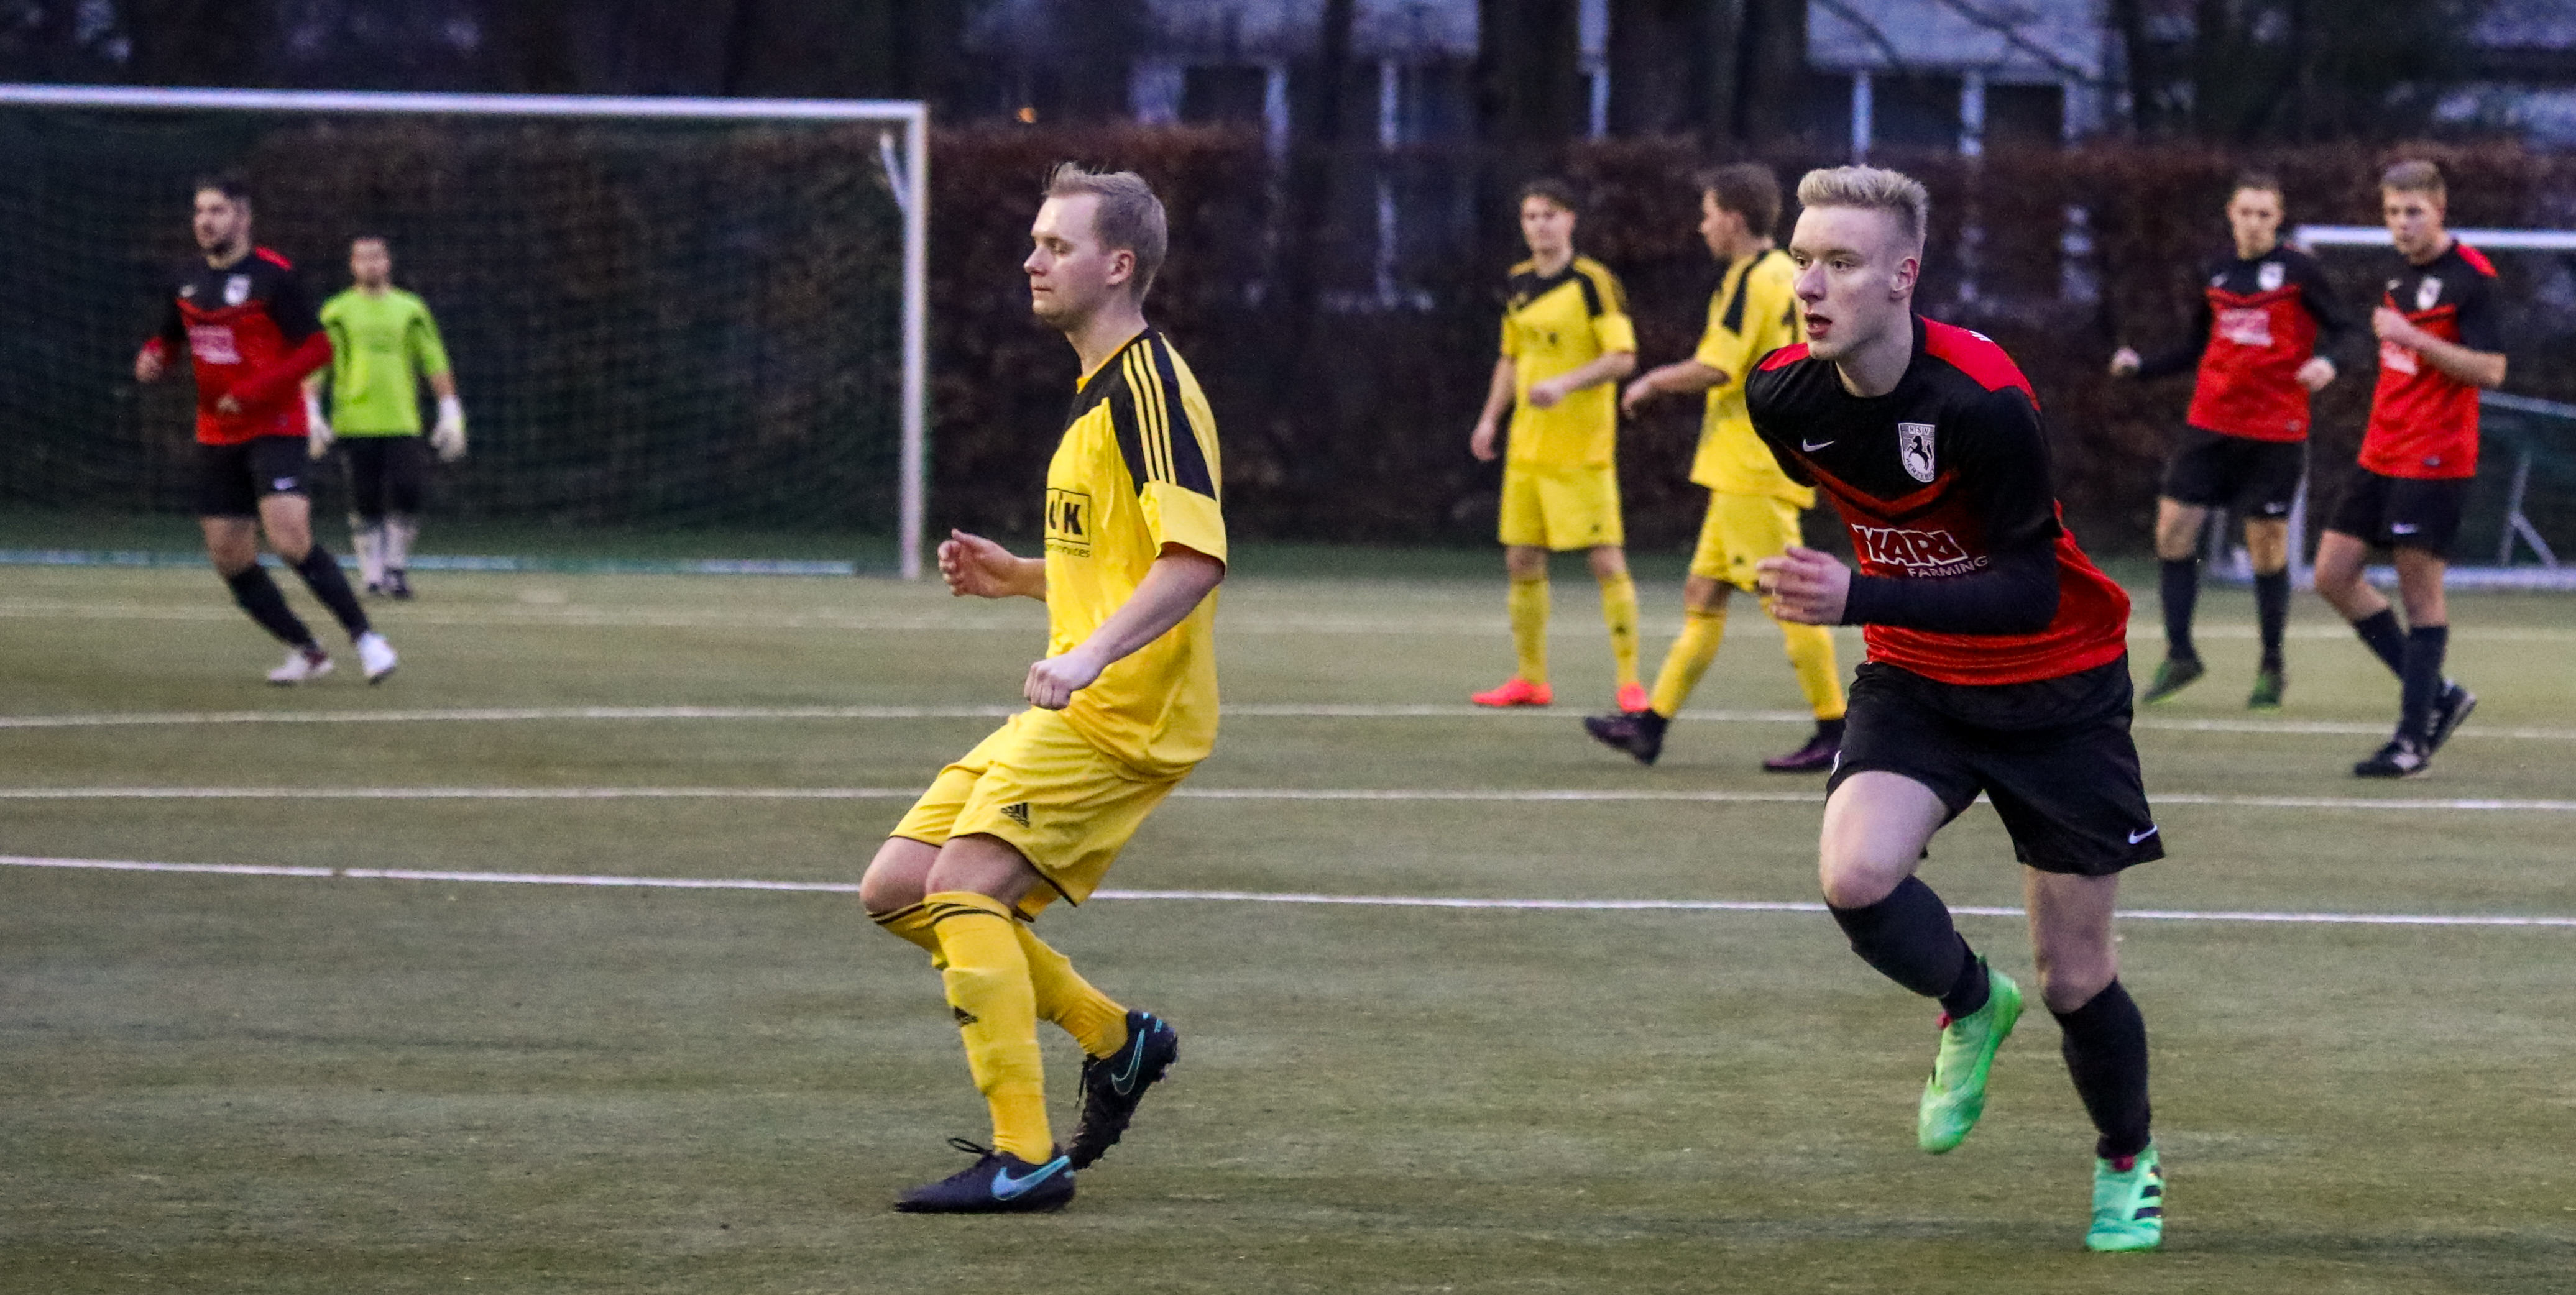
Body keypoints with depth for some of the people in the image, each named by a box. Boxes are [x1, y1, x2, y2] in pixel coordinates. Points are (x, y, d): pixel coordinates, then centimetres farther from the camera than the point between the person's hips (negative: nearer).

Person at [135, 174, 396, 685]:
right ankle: (306, 651, 18)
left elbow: (317, 347, -13)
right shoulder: (187, 281, 9)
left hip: (274, 427, -7)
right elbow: (168, 337, 23)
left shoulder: (273, 277, -11)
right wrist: (152, 358, -2)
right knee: (231, 560, 3)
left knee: (291, 540, -22)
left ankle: (365, 637, -9)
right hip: (216, 434, 7)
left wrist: (254, 391, -21)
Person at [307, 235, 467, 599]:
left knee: (406, 494, -10)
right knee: (365, 502, -3)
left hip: (402, 423, 1)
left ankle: (396, 567, 6)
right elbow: (313, 365, 5)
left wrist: (450, 415, 7)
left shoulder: (410, 310, 12)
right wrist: (312, 416, -5)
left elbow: (435, 363, 14)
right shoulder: (337, 312, 6)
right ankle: (372, 573, 6)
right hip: (355, 424, -1)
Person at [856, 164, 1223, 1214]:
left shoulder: (1150, 383, -13)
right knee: (896, 890, 7)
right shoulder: (1099, 389, 19)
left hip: (1123, 712, -10)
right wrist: (1016, 577, 13)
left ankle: (1026, 1155, -18)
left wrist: (1092, 654, -34)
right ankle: (1114, 1038, 16)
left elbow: (1195, 557, -24)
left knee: (963, 885, -21)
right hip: (1068, 711, 10)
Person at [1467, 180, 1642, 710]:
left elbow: (1623, 358, -14)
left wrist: (1565, 384, -25)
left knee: (1606, 559, -7)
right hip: (1527, 446, 7)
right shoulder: (1517, 284, 12)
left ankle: (1630, 681, -3)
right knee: (1522, 561, 7)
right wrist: (1491, 418, 15)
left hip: (1582, 447, -7)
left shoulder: (1592, 282, -9)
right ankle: (1531, 680, 16)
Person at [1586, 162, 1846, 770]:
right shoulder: (1788, 274, 15)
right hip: (1743, 470, 10)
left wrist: (1652, 383, -4)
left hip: (1752, 470, -10)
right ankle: (1653, 723, 12)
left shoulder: (1752, 281, -14)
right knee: (1702, 595, 10)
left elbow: (1713, 369, -20)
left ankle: (1834, 732, -6)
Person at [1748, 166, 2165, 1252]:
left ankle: (2127, 1162, 34)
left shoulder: (1982, 402, -30)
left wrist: (1862, 600, -40)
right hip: (1913, 677, 4)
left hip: (2055, 691, -4)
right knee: (1855, 877, -25)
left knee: (2074, 980, 2)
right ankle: (1970, 1006, 9)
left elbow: (2031, 588, -30)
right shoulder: (1783, 396, -12)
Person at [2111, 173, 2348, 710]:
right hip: (2210, 425, 4)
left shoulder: (2298, 270, -4)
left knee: (2267, 546, 0)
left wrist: (2324, 361, -26)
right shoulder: (2217, 273, 9)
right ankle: (2179, 656, 10)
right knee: (2173, 530, -3)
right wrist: (2141, 365, 6)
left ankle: (2272, 667, 16)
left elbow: (2340, 328, -4)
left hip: (2275, 433, -4)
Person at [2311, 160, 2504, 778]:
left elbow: (2490, 369, -19)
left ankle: (2413, 739, 2)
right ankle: (2438, 694, 15)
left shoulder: (2471, 278, -13)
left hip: (2434, 459, -9)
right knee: (2334, 575, 6)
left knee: (2420, 591, -5)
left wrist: (2411, 337, -23)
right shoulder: (2403, 273, 13)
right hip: (2382, 453, 9)